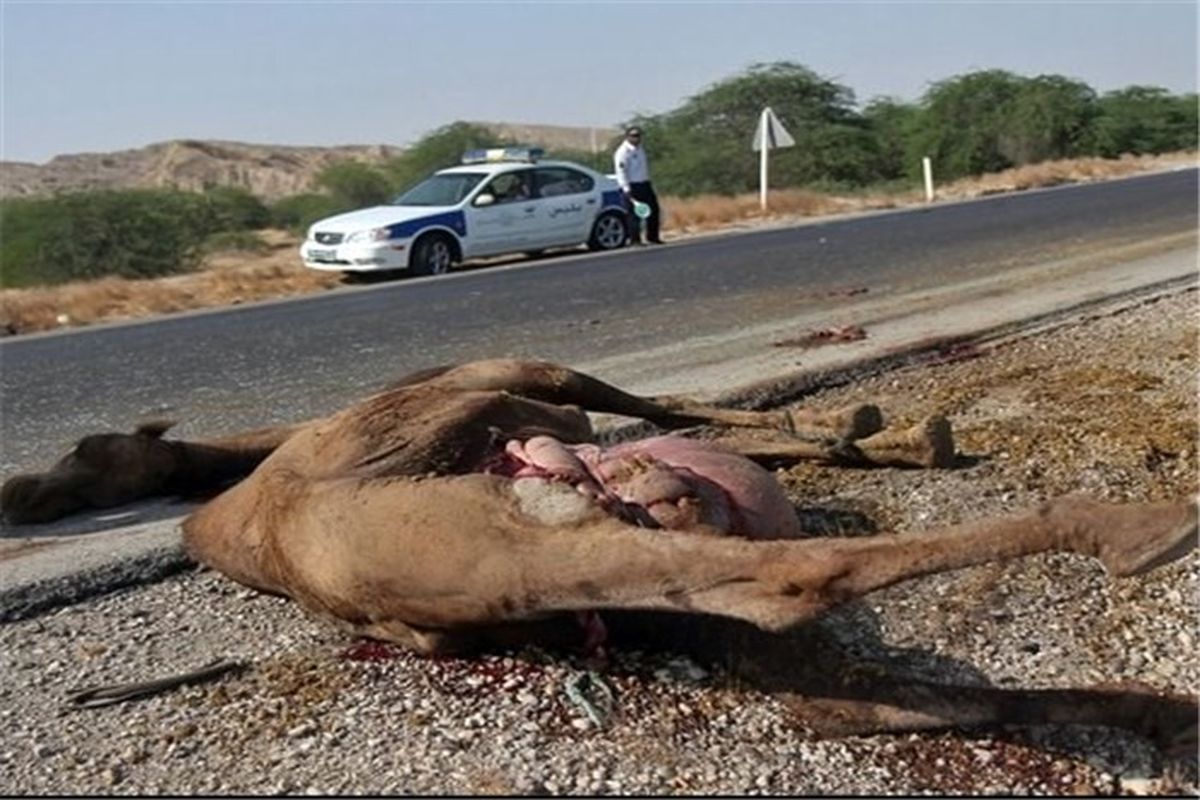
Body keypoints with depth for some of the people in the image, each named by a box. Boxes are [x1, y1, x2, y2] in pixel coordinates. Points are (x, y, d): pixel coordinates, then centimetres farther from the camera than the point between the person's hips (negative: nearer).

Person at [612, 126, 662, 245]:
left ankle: (652, 237, 21)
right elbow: (621, 172, -18)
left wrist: (649, 183, 21)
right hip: (632, 186, -9)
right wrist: (627, 189, -25)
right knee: (634, 213, -8)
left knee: (654, 209, 10)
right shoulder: (623, 152, -12)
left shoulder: (640, 149, 15)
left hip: (645, 185, 9)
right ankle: (635, 239, -1)